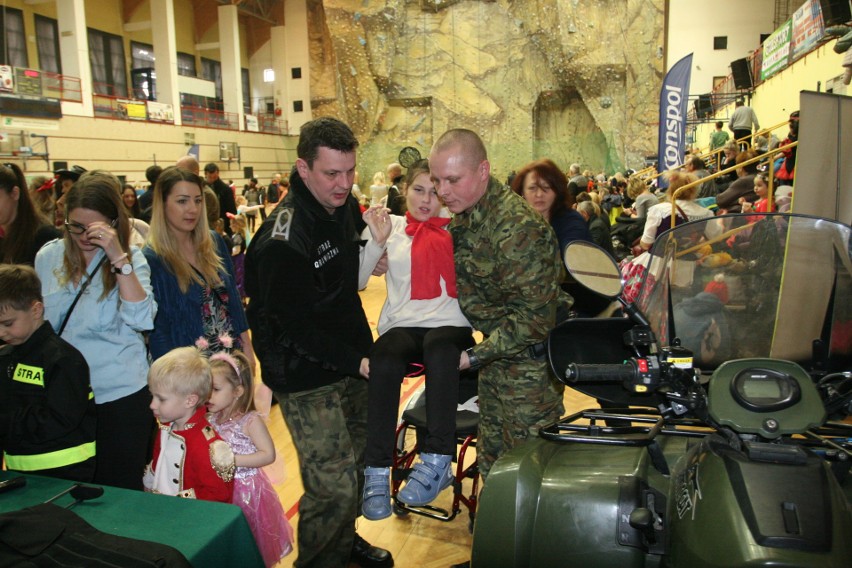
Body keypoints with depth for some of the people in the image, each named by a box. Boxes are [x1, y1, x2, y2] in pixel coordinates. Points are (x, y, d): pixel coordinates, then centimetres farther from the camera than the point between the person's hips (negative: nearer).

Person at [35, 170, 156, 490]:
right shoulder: (48, 257, 2)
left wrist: (118, 258, -27)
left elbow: (142, 320, -23)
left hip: (119, 395, -4)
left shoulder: (131, 259, -8)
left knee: (118, 492, 8)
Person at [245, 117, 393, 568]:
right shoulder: (283, 238, -24)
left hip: (351, 360, 8)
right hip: (307, 377, -8)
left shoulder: (344, 206, 2)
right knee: (334, 484, -4)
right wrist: (357, 362, -26)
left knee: (358, 461, 21)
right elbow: (295, 327, -22)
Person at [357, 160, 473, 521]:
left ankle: (436, 461, -31)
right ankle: (377, 471, -23)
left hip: (450, 325, -1)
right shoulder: (393, 227, 12)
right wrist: (377, 241, -10)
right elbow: (358, 281, 2)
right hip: (401, 325, 1)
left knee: (439, 347, -36)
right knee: (384, 359, -32)